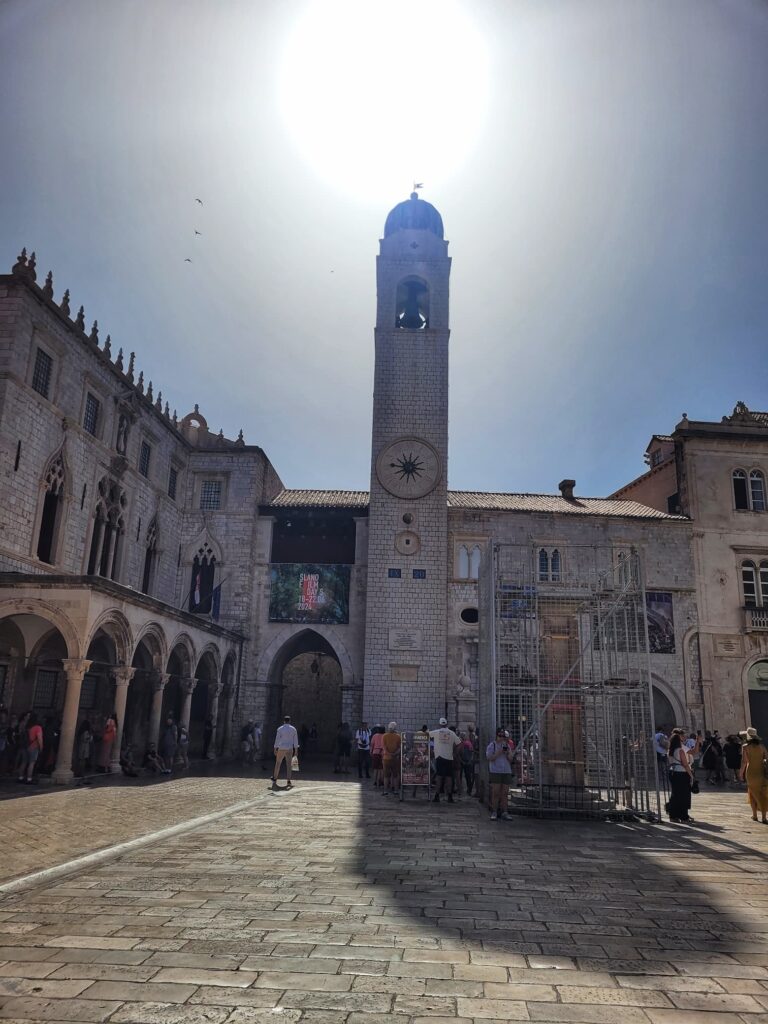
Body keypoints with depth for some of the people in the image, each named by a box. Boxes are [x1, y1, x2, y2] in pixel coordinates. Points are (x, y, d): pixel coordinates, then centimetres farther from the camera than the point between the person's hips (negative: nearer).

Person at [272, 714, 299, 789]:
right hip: (290, 749, 1)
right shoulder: (293, 729, 1)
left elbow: (277, 739, -5)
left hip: (281, 749, -1)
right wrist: (296, 749, 9)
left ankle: (274, 779, 19)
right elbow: (295, 740, 3)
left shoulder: (280, 729, -5)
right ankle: (289, 781, -1)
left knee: (278, 763, 12)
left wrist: (275, 749, 1)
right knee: (289, 764, 4)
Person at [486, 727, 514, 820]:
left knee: (505, 794, 3)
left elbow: (510, 759, 13)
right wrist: (499, 752, -14)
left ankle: (504, 812, 9)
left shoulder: (508, 746, 15)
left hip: (507, 772, 4)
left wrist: (508, 753, -6)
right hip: (495, 771, -4)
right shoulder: (492, 745, 2)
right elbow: (489, 758, -8)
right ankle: (494, 812, 0)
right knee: (495, 793, -6)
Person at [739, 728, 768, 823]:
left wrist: (741, 773, -1)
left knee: (752, 793, 14)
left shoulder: (745, 746, -6)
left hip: (751, 772, -2)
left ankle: (754, 815, 16)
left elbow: (744, 761, -9)